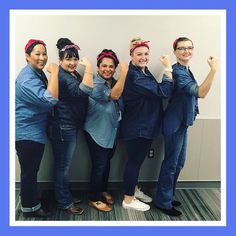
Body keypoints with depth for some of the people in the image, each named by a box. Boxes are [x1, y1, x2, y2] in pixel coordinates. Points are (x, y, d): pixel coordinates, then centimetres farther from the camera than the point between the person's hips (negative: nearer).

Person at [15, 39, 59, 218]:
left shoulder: (38, 73, 10)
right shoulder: (27, 78, -22)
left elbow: (44, 99, 22)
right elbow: (50, 99, -34)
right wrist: (54, 73, -27)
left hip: (36, 131, 10)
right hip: (27, 133, -10)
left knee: (33, 170, 22)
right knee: (29, 171, 5)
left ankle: (33, 201, 39)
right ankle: (30, 208, 22)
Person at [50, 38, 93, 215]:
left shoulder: (73, 74, 12)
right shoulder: (61, 76, -19)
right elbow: (83, 91, -33)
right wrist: (89, 68, -30)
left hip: (71, 126, 10)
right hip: (64, 127, -10)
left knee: (64, 164, 19)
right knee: (63, 165, 3)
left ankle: (65, 196, 33)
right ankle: (64, 202, 16)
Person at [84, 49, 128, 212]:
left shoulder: (114, 82, 3)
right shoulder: (95, 85, -20)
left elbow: (121, 104, 10)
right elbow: (113, 95, -35)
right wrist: (124, 72, -38)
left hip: (112, 130, 7)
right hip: (97, 132, -7)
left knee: (107, 162, 20)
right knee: (99, 165, 2)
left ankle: (103, 190, 40)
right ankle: (94, 199, 20)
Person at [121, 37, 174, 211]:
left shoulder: (144, 71, 8)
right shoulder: (134, 76, -25)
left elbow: (154, 92, 16)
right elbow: (164, 92, -28)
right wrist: (168, 68, -22)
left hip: (145, 125, 10)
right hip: (137, 127, -10)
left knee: (137, 160, 21)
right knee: (134, 161, 3)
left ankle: (133, 190, 39)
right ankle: (128, 200, 19)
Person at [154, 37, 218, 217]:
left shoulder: (186, 70, 11)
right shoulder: (177, 71, -20)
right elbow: (200, 93, -31)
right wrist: (213, 69, -34)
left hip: (182, 122, 10)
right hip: (175, 123, -10)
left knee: (179, 162, 17)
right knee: (171, 163, 1)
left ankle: (167, 196, 33)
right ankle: (163, 202, 17)